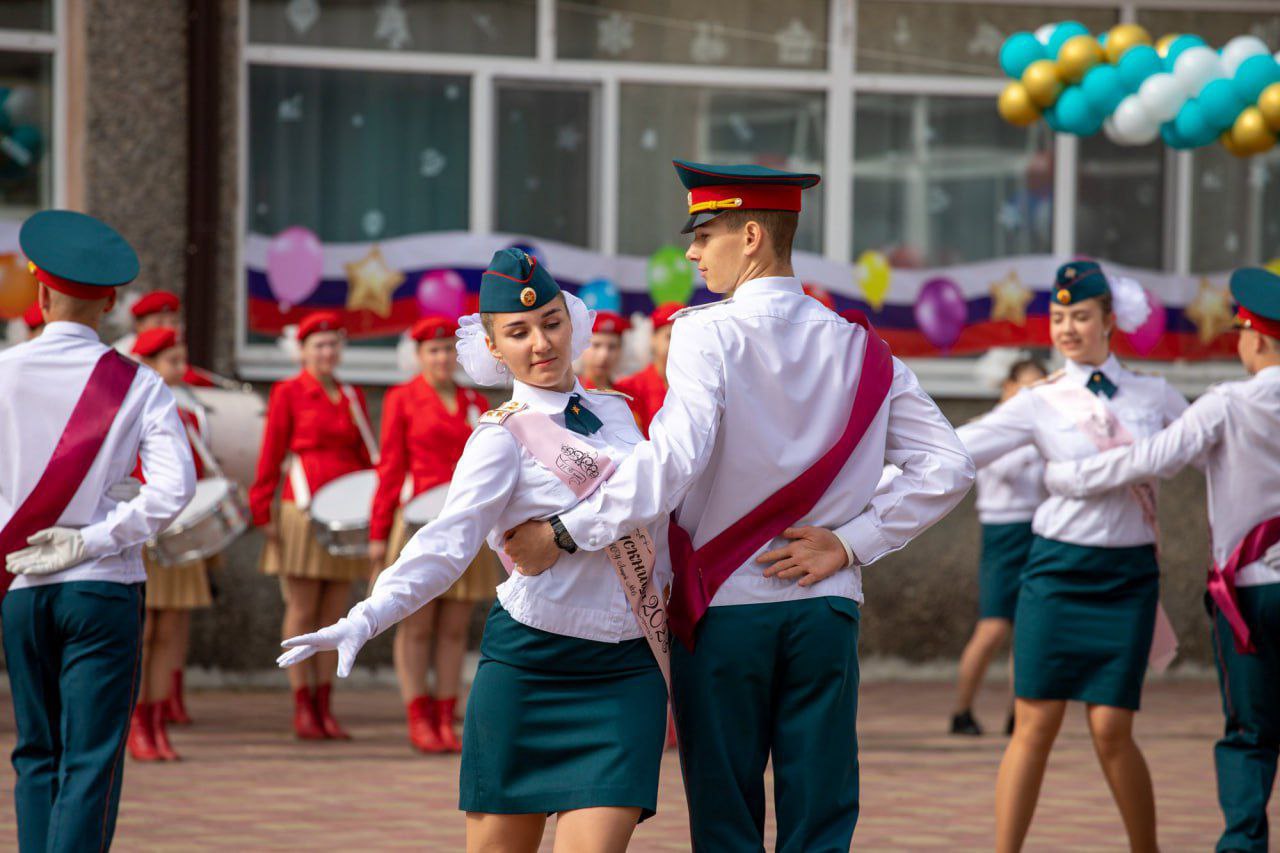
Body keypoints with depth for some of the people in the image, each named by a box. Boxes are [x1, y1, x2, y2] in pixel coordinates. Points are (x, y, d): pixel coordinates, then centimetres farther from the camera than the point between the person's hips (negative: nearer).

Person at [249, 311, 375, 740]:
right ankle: (302, 707, 1)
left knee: (334, 612, 4)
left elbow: (367, 457, 15)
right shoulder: (288, 393, 1)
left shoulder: (353, 397, 14)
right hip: (303, 511, -4)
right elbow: (271, 456, -2)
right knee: (302, 611, -3)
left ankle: (325, 705, 8)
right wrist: (262, 512, -8)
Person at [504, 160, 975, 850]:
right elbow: (947, 468, 0)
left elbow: (673, 458, -24)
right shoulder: (859, 348, 5)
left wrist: (563, 534, -21)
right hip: (826, 610, 3)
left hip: (722, 610, -3)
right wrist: (850, 542, 1)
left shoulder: (707, 334, -9)